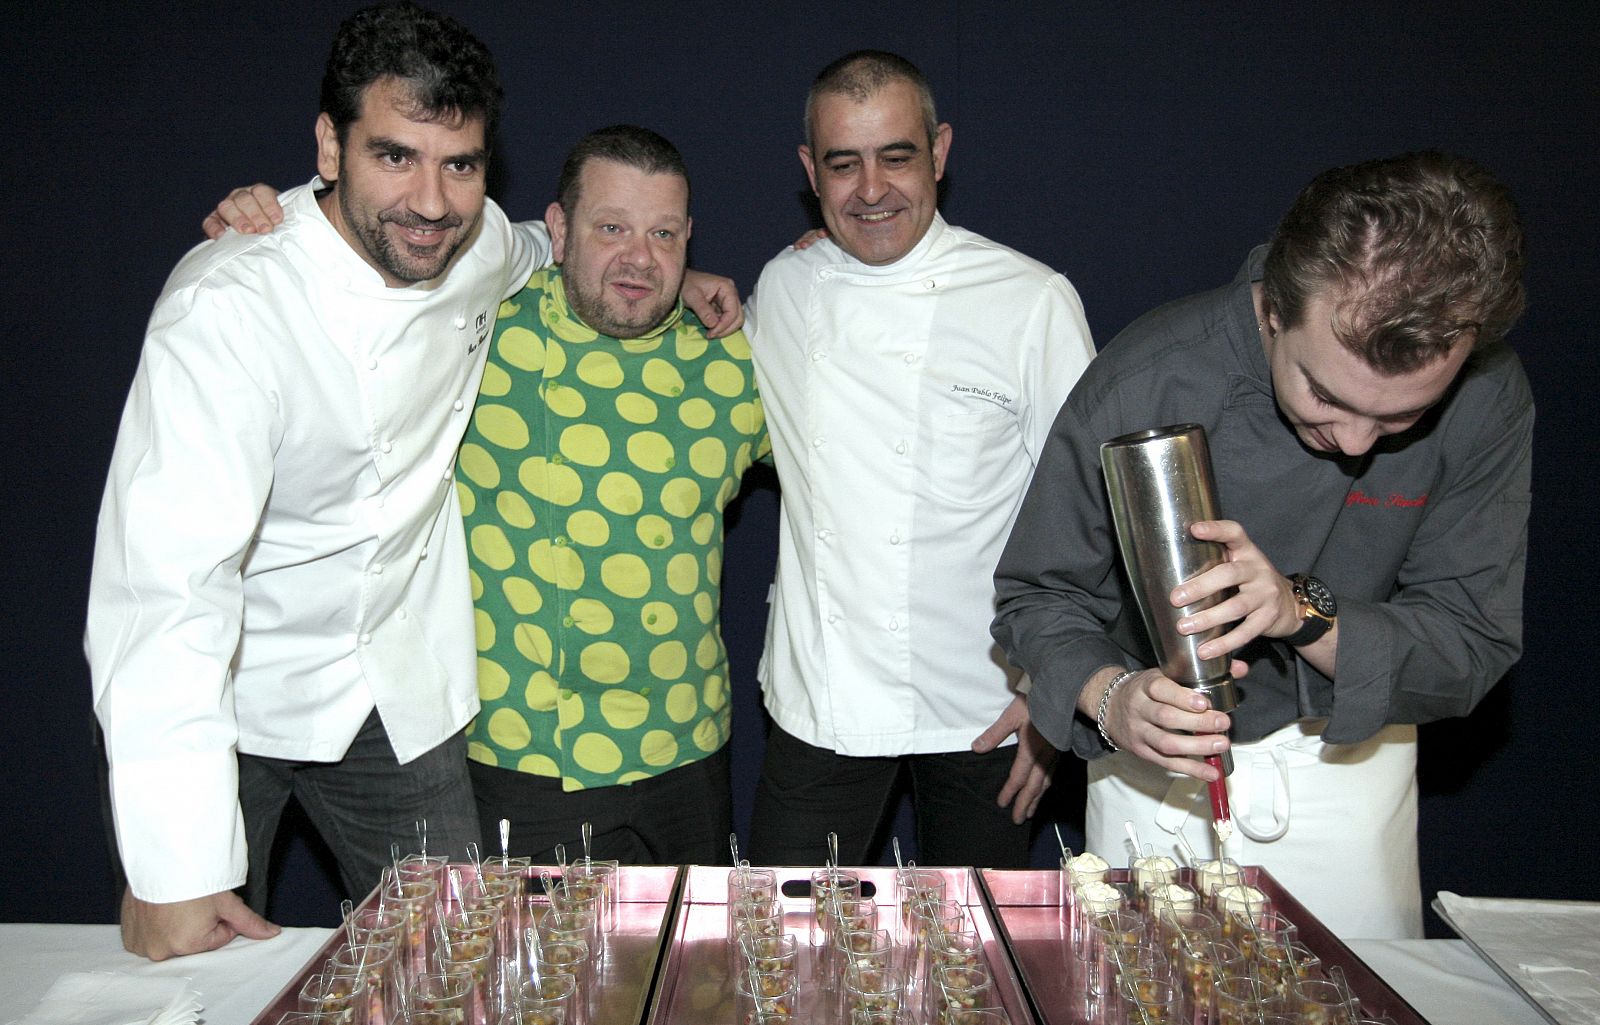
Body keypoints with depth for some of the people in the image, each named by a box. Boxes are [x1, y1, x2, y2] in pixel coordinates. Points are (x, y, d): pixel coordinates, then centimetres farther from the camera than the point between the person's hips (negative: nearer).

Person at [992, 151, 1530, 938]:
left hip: (1351, 766, 2)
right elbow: (1039, 594, -15)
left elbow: (1473, 649, -16)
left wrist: (1305, 612, -33)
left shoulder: (1486, 401, -18)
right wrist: (1110, 697, -35)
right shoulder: (1146, 382, -25)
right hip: (1160, 770, -1)